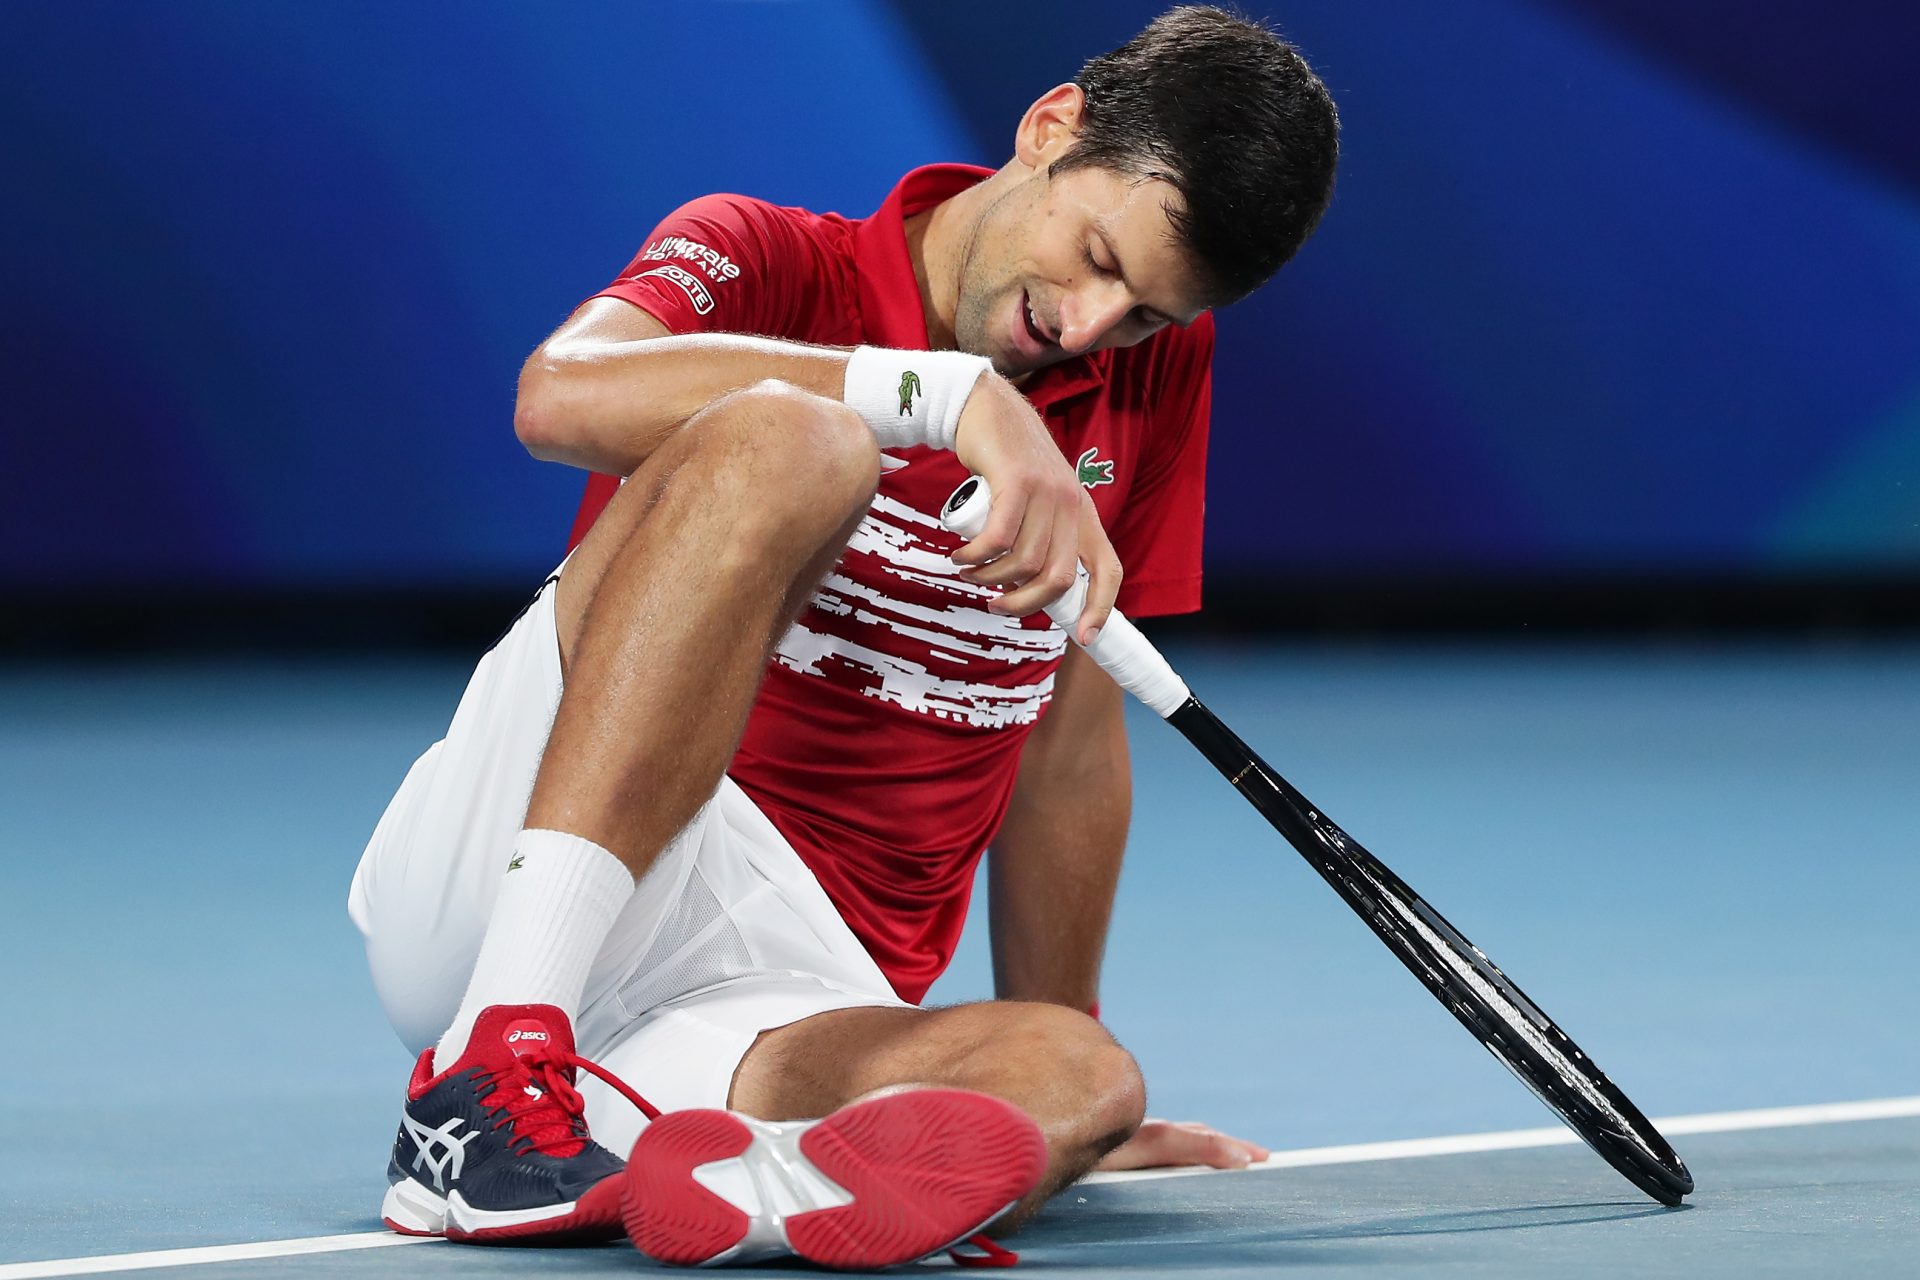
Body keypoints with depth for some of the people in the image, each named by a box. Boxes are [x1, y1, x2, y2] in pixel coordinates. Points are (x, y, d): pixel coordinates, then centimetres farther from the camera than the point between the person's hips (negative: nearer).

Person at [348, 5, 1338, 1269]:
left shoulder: (1158, 369, 14)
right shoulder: (767, 262, 0)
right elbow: (562, 394, -24)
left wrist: (1051, 1076, 24)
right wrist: (954, 392, -29)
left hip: (798, 997, 5)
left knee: (1084, 1079, -30)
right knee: (783, 439, -29)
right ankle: (487, 1070, -39)